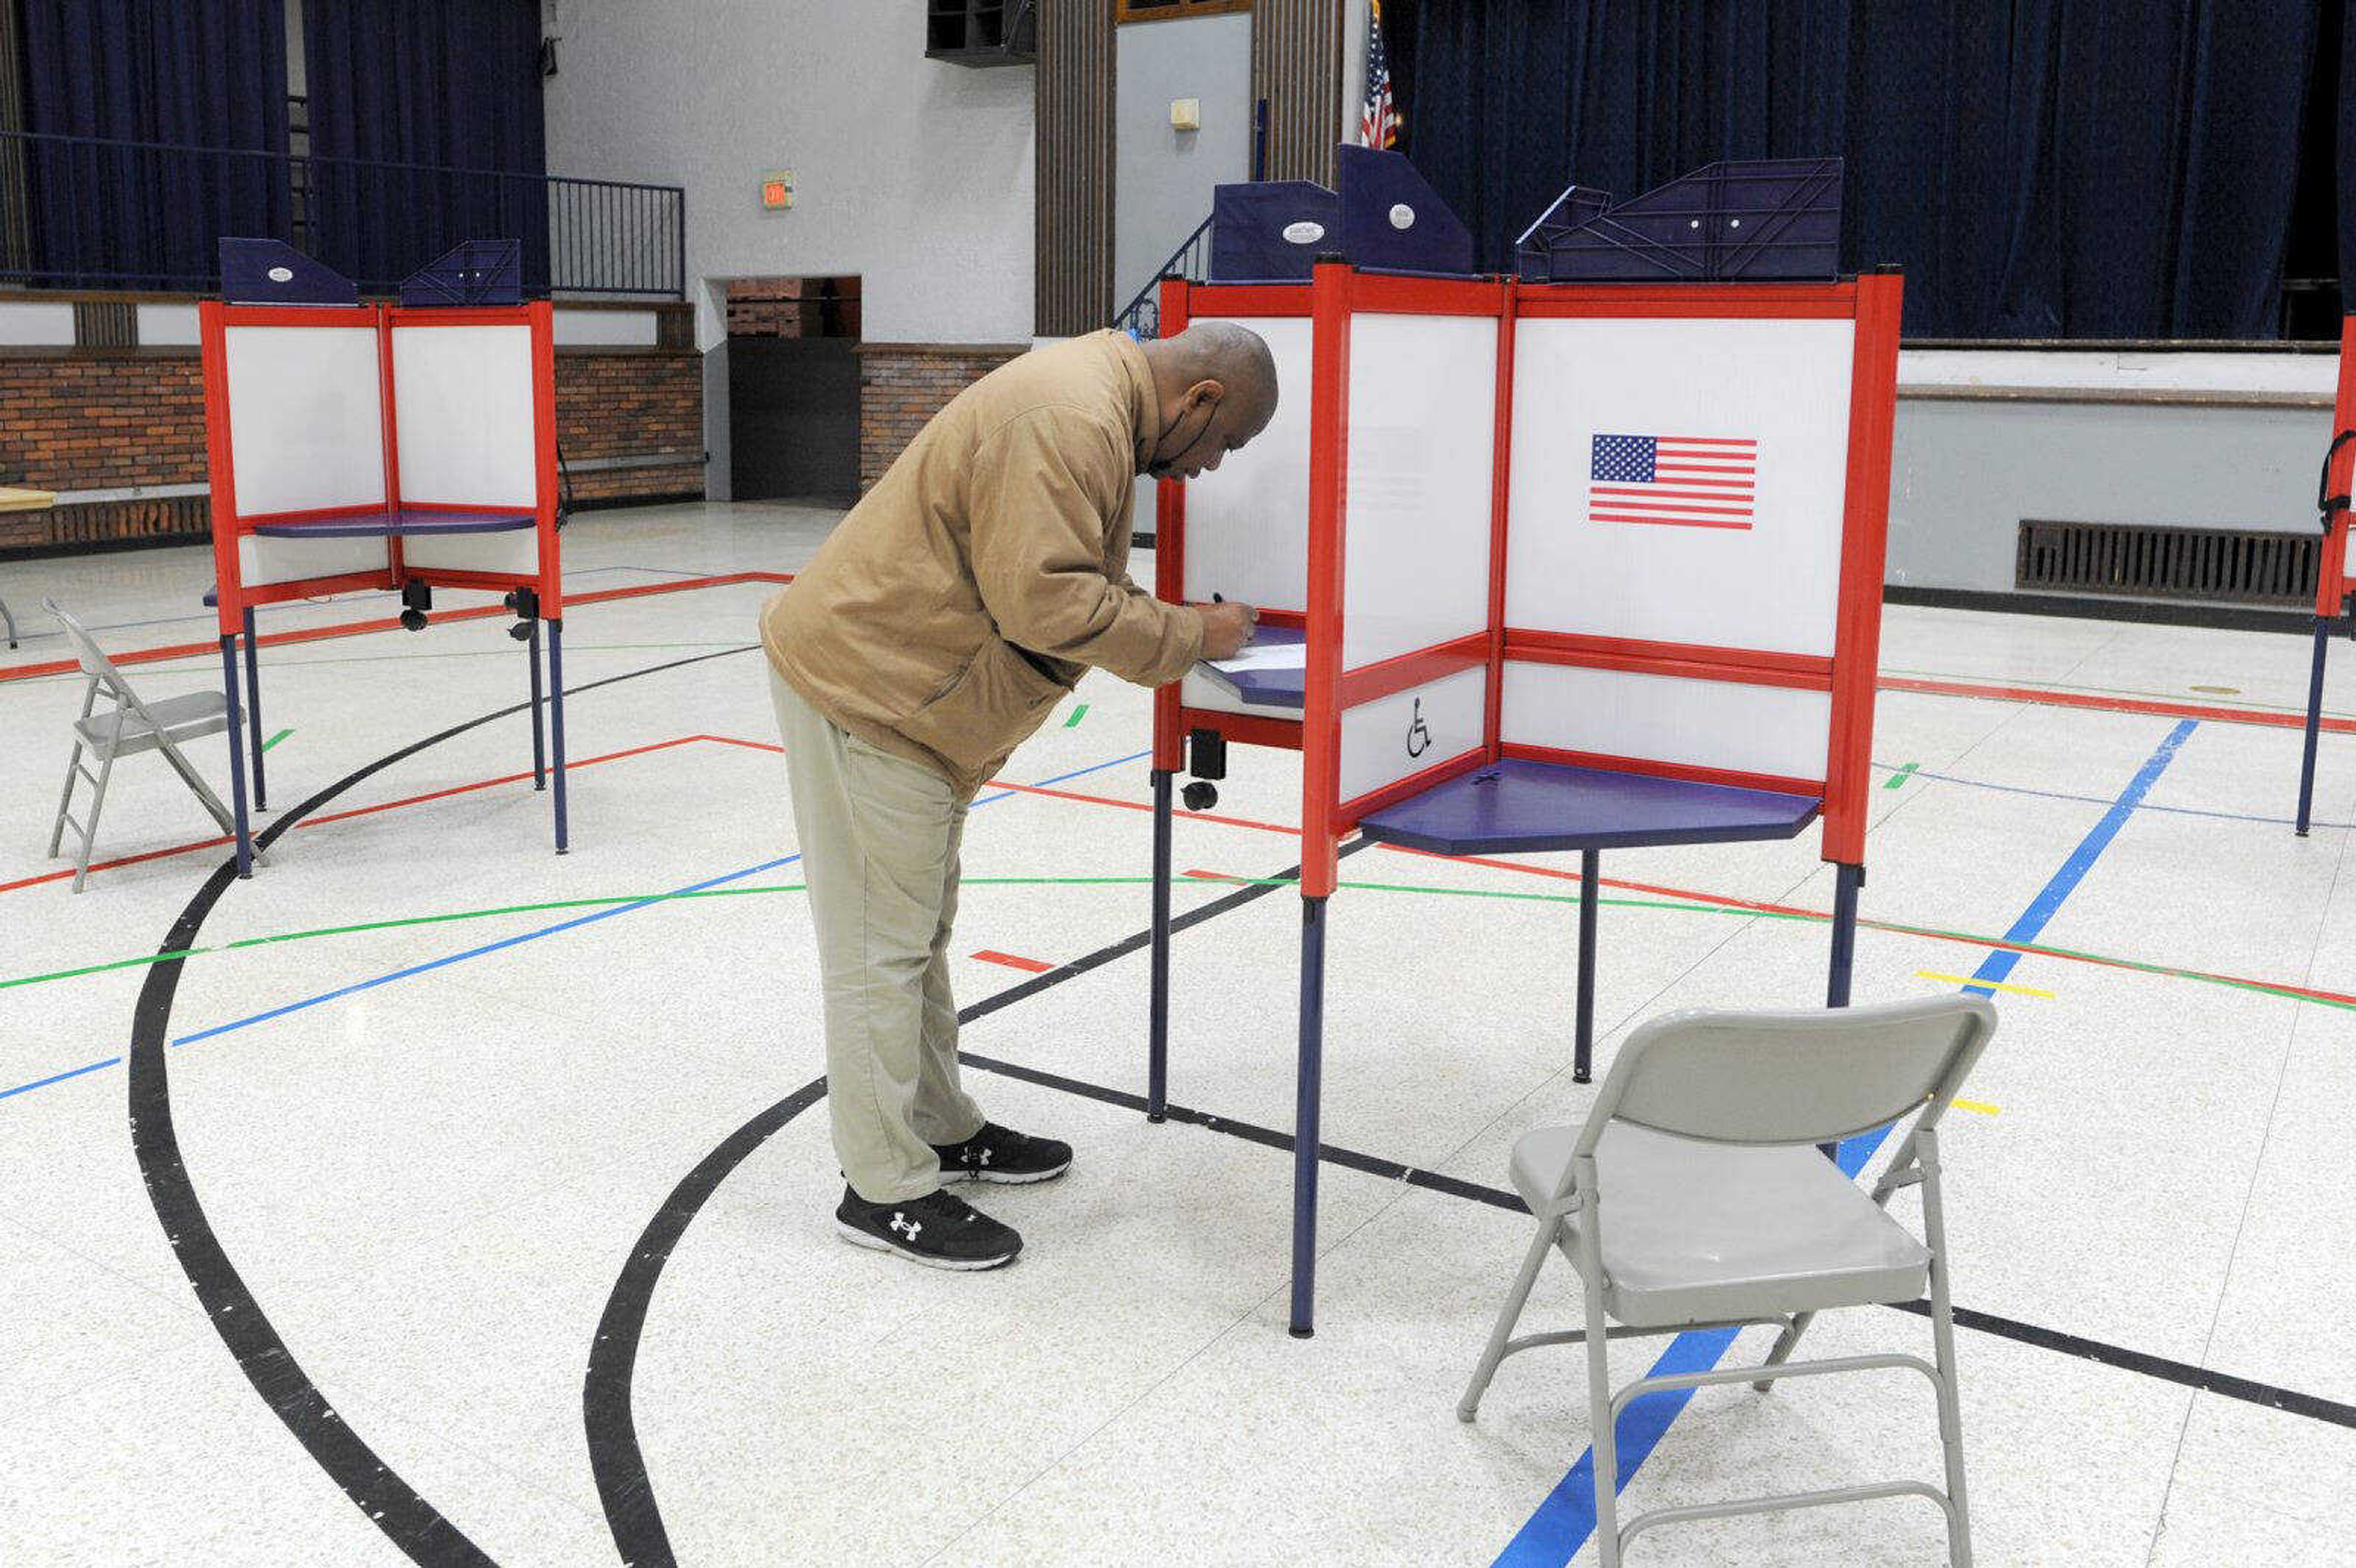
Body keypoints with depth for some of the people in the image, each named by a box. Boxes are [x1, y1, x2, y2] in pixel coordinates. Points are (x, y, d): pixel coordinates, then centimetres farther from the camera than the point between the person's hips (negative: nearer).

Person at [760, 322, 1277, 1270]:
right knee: (882, 945, -3)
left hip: (907, 693, 11)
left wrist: (1181, 628, 4)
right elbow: (1044, 600, -29)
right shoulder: (1071, 419, -22)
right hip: (865, 686, -11)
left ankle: (940, 1129, 33)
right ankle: (885, 1191, 8)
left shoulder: (1098, 402, 12)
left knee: (920, 929, 19)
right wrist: (1189, 633, -18)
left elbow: (1071, 575, 17)